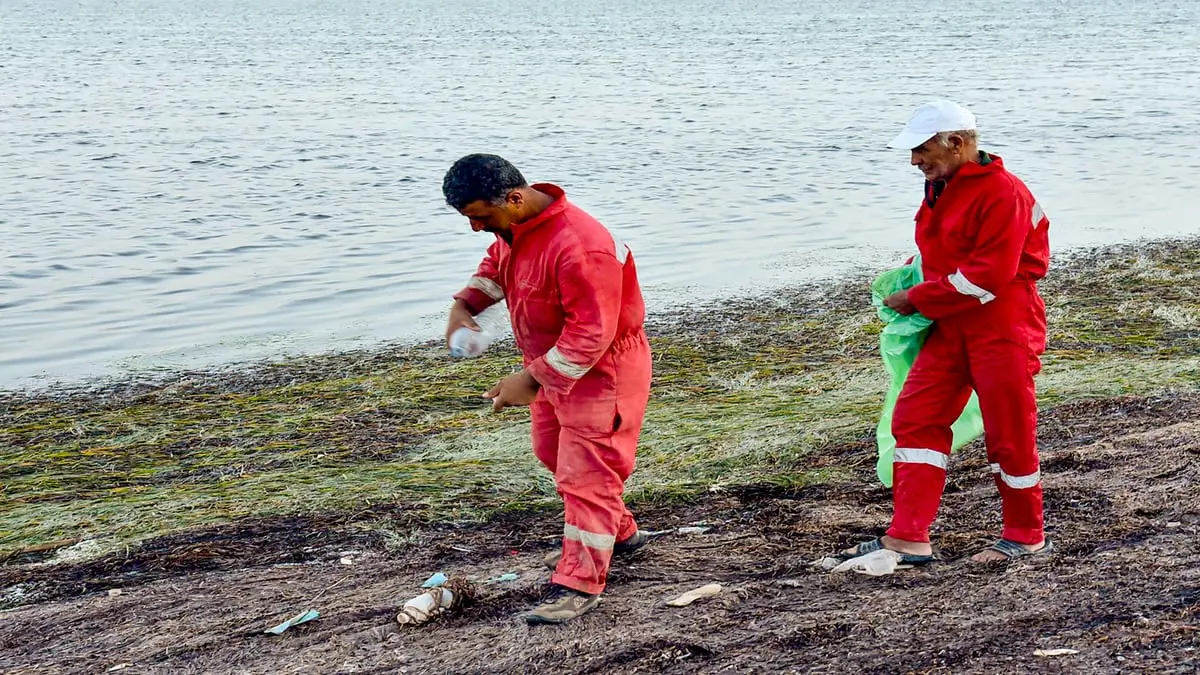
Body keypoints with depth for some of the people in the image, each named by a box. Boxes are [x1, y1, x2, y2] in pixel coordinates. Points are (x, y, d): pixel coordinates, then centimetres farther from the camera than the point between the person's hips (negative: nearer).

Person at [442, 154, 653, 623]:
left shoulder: (578, 247, -35)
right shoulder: (513, 228, -4)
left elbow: (591, 333, -33)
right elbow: (495, 265, 18)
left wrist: (532, 380, -30)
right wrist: (464, 305, -2)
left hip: (600, 372, -10)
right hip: (554, 366, 11)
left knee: (585, 475, -7)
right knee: (554, 453, 24)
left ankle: (579, 585, -1)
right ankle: (620, 532, 42)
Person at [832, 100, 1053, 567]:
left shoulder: (1003, 193, -18)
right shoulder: (941, 187, 11)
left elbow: (988, 275, -23)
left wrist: (918, 299, -17)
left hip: (1003, 327, -9)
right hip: (951, 327, 9)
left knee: (1009, 433, 2)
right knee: (915, 419, 2)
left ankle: (1026, 537, 21)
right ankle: (908, 538, 3)